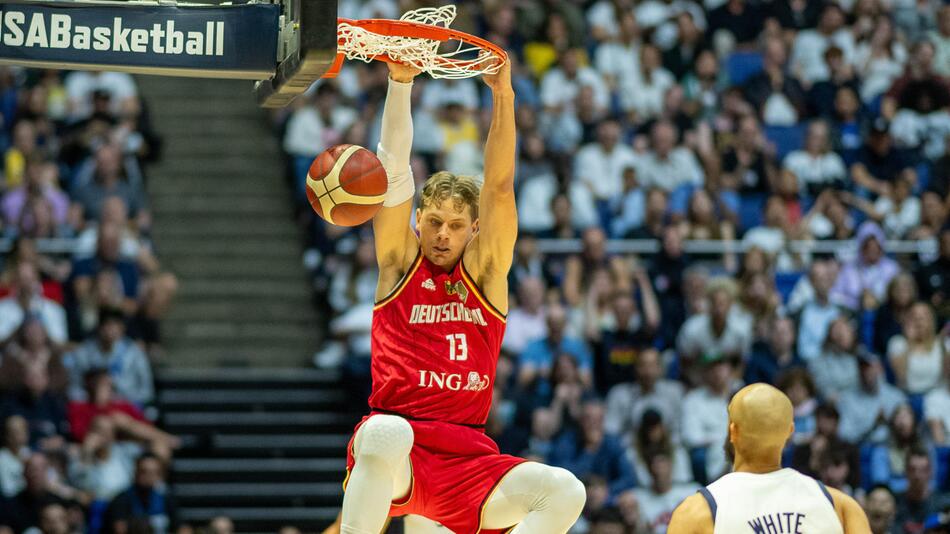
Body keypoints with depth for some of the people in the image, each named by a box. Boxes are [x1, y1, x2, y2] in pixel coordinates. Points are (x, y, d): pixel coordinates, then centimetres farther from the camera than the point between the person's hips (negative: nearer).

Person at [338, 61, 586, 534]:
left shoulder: (485, 271, 14)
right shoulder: (399, 263, 10)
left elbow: (500, 185, 3)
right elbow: (394, 169, 0)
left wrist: (502, 96, -8)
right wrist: (400, 84, -10)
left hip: (467, 457, 3)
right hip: (393, 454, -3)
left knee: (564, 493, -20)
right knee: (387, 433, -39)